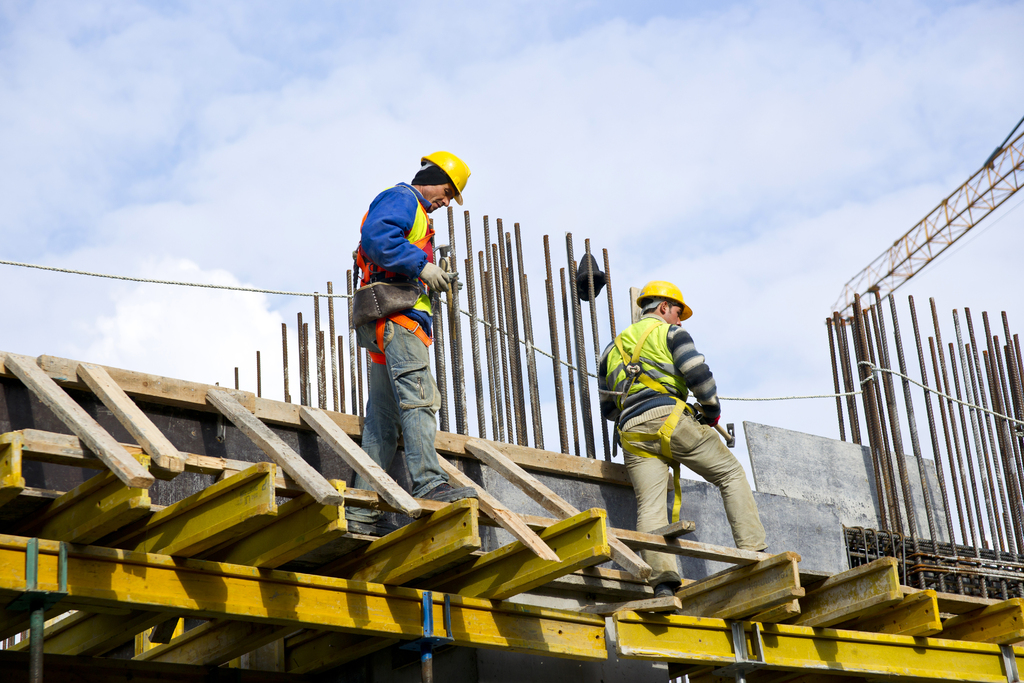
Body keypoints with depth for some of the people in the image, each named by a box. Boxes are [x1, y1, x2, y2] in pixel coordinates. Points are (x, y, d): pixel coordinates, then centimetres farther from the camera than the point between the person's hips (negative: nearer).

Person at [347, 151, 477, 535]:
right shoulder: (401, 199, 1)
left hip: (390, 327, 10)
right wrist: (421, 265, -19)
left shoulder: (414, 213, 33)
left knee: (384, 420, 4)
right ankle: (429, 485, -32)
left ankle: (362, 510, 2)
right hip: (395, 314, -10)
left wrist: (431, 282, 14)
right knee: (419, 398, -21)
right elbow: (376, 235, -18)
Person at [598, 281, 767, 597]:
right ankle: (753, 553, -4)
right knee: (731, 474, 7)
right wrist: (712, 411, 10)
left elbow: (608, 408, 29)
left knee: (650, 507, -7)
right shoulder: (670, 333, 12)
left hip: (631, 433, 5)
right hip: (669, 418, -4)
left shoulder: (613, 348, 29)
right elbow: (698, 374, -4)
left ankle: (662, 580, -26)